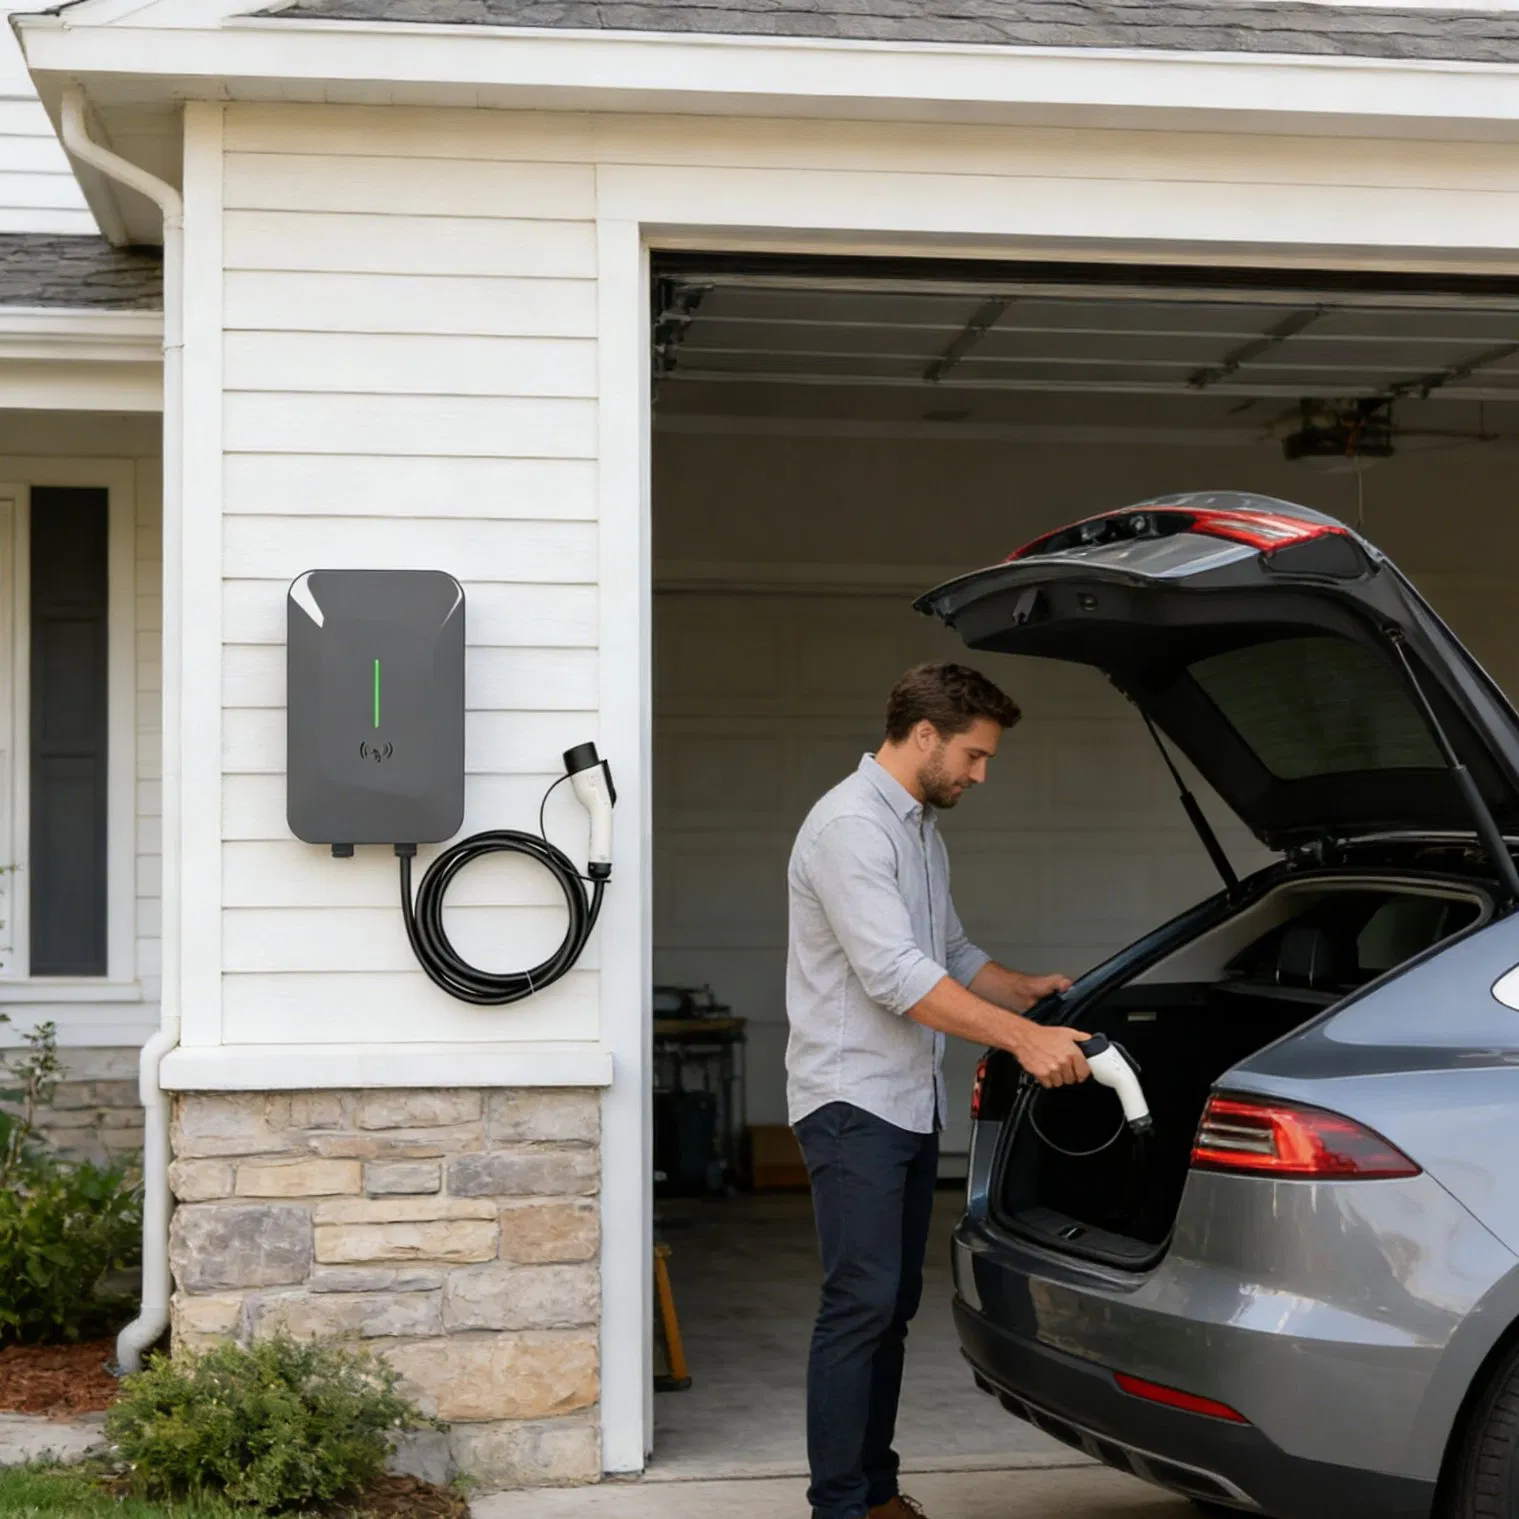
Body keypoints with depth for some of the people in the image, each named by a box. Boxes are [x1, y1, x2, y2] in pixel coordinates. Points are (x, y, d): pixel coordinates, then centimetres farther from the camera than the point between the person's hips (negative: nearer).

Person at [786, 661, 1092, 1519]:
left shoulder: (923, 830, 16)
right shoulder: (851, 827, -16)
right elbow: (894, 975, -25)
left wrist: (1031, 990, 10)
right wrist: (1022, 1038, -26)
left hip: (911, 1105, 10)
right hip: (853, 1102, -10)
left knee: (895, 1306, 12)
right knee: (861, 1305, -11)